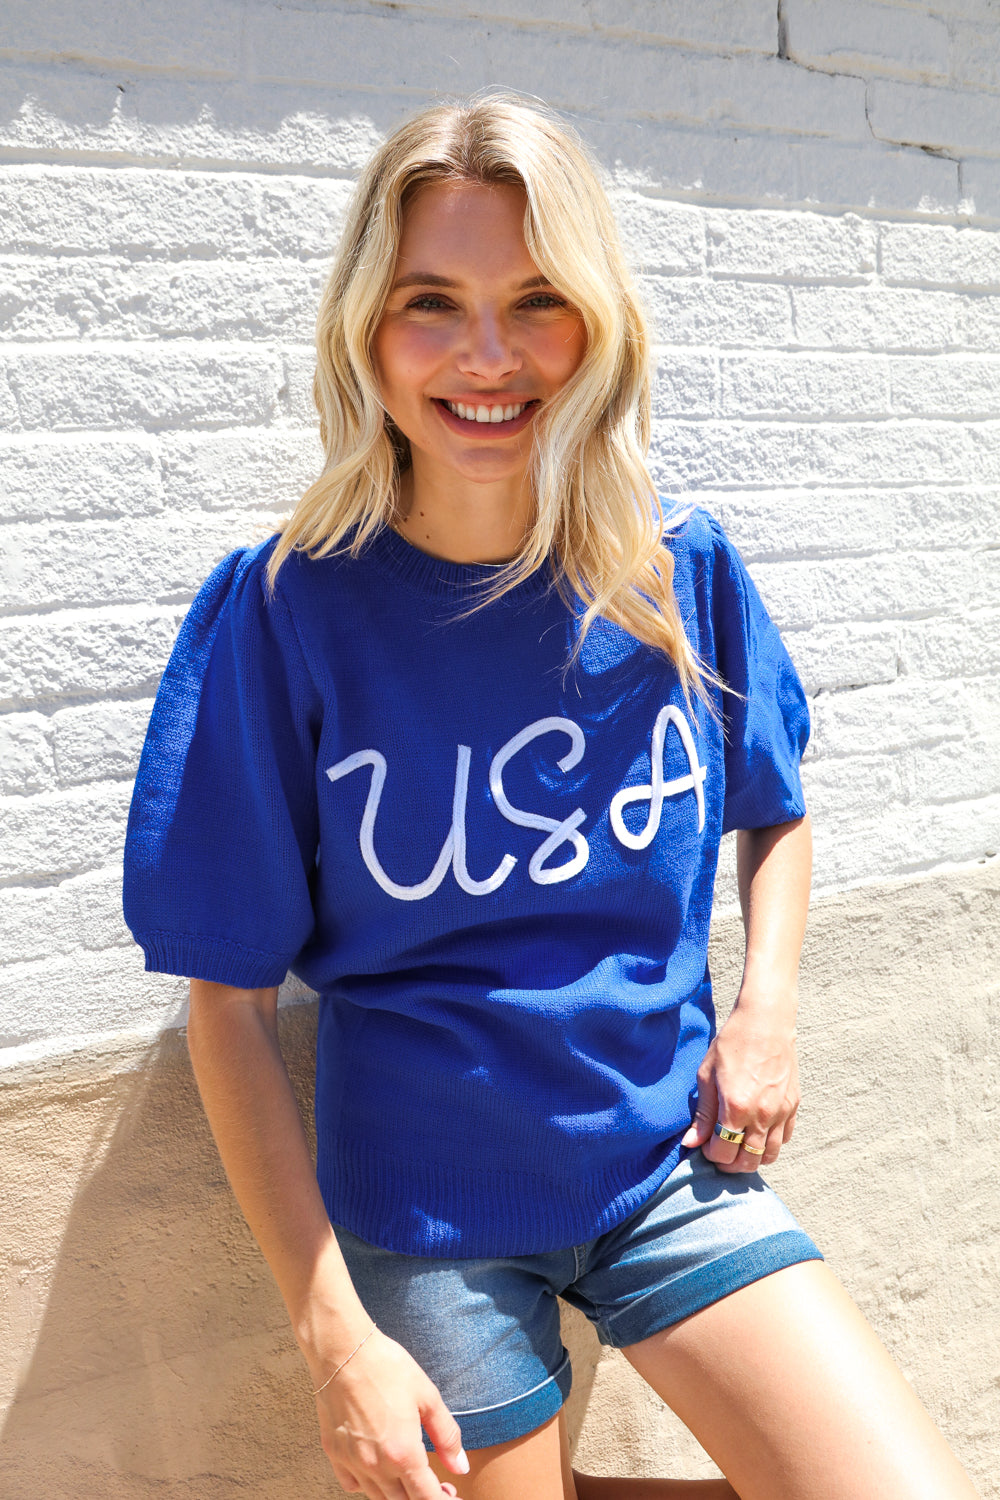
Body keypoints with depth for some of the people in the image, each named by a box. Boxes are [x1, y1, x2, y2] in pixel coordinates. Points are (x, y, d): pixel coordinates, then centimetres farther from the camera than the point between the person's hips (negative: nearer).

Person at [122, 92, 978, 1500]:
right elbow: (229, 1002, -10)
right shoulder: (285, 606, -15)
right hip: (427, 1207, -1)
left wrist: (767, 1003, -7)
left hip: (670, 1159, 2)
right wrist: (333, 1332, -11)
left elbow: (775, 813, 12)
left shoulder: (682, 570, -7)